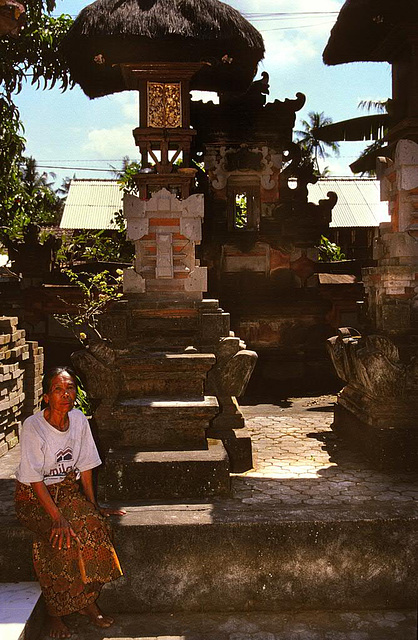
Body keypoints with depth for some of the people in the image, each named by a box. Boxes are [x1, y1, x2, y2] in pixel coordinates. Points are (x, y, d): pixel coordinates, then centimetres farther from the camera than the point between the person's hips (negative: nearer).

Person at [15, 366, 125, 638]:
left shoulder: (79, 419, -4)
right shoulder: (33, 426, -19)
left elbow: (85, 465, 4)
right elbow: (34, 479, -19)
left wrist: (93, 504, -1)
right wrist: (58, 517, -26)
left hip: (68, 490, 4)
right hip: (34, 496, -4)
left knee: (94, 525, -22)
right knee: (59, 538, -29)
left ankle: (89, 599, -6)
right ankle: (54, 612, -12)